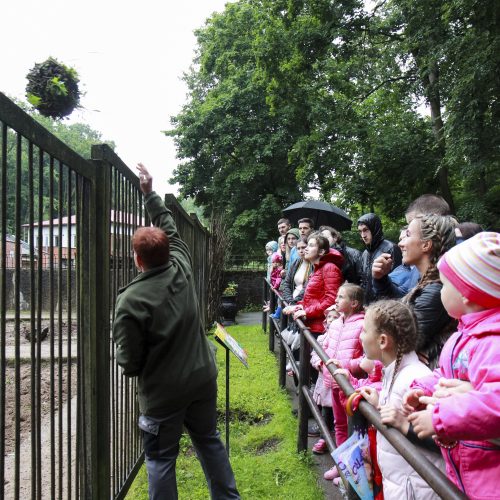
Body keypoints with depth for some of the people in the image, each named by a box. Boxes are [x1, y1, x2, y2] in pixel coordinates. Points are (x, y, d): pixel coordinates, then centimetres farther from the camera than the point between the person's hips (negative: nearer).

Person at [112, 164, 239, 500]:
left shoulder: (131, 300, -21)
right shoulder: (182, 268, -7)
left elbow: (129, 362, -14)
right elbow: (170, 228, 12)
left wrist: (130, 366, 9)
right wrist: (150, 194, 19)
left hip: (163, 391, -5)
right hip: (203, 378, 6)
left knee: (161, 459, 12)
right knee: (209, 440, 23)